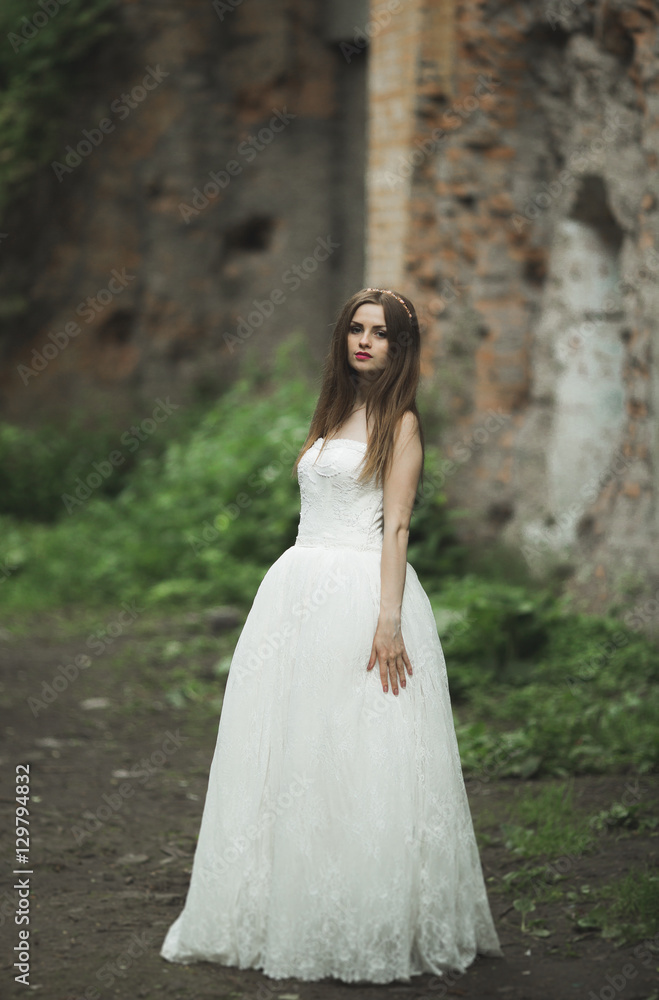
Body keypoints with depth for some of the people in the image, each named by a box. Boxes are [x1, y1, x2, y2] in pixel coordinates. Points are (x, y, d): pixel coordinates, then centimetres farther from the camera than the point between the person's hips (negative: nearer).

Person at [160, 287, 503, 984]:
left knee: (358, 761, -6)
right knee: (289, 756, 6)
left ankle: (371, 929, 2)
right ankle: (282, 916, 13)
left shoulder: (400, 421, -2)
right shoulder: (333, 412, 18)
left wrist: (389, 620, -19)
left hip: (363, 592, -7)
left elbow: (395, 527, -10)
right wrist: (294, 600, 17)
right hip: (300, 589, 7)